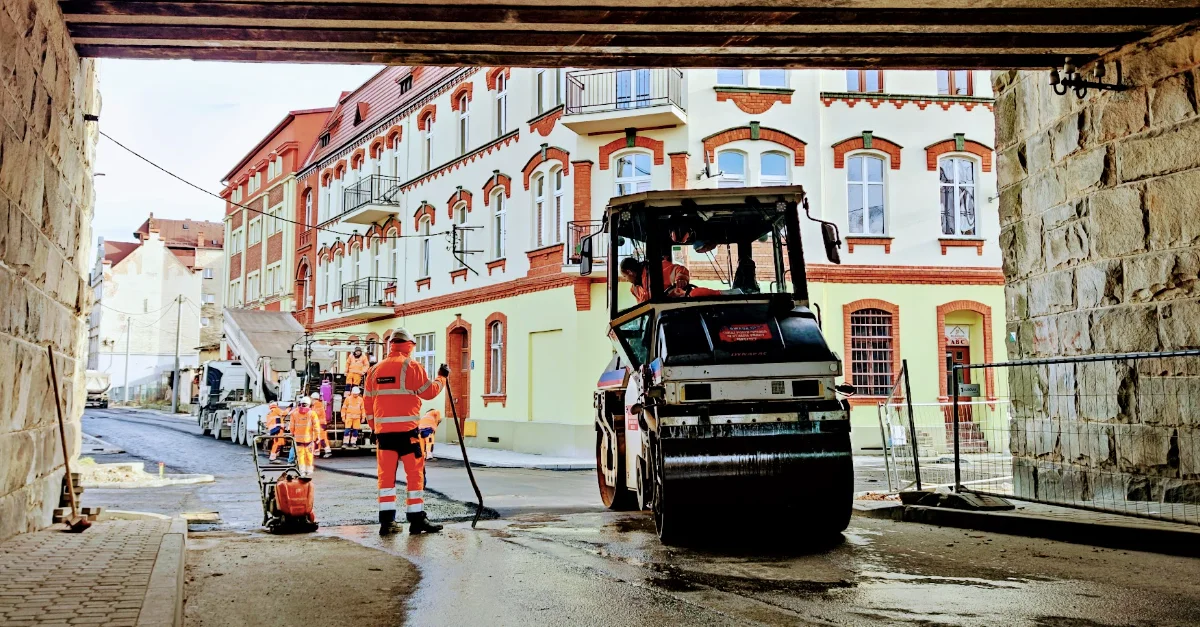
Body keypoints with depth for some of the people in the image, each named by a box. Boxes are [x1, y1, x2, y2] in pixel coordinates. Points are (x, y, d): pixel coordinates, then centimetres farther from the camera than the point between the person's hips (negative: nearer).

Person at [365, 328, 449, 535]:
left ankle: (387, 520, 8)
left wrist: (374, 428, 24)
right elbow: (429, 392, -1)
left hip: (383, 430, 5)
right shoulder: (411, 366, -5)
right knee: (415, 473, 2)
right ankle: (417, 519, 3)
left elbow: (369, 403, 15)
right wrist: (442, 378, 16)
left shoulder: (375, 370, 12)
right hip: (407, 429, -5)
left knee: (386, 474, 8)